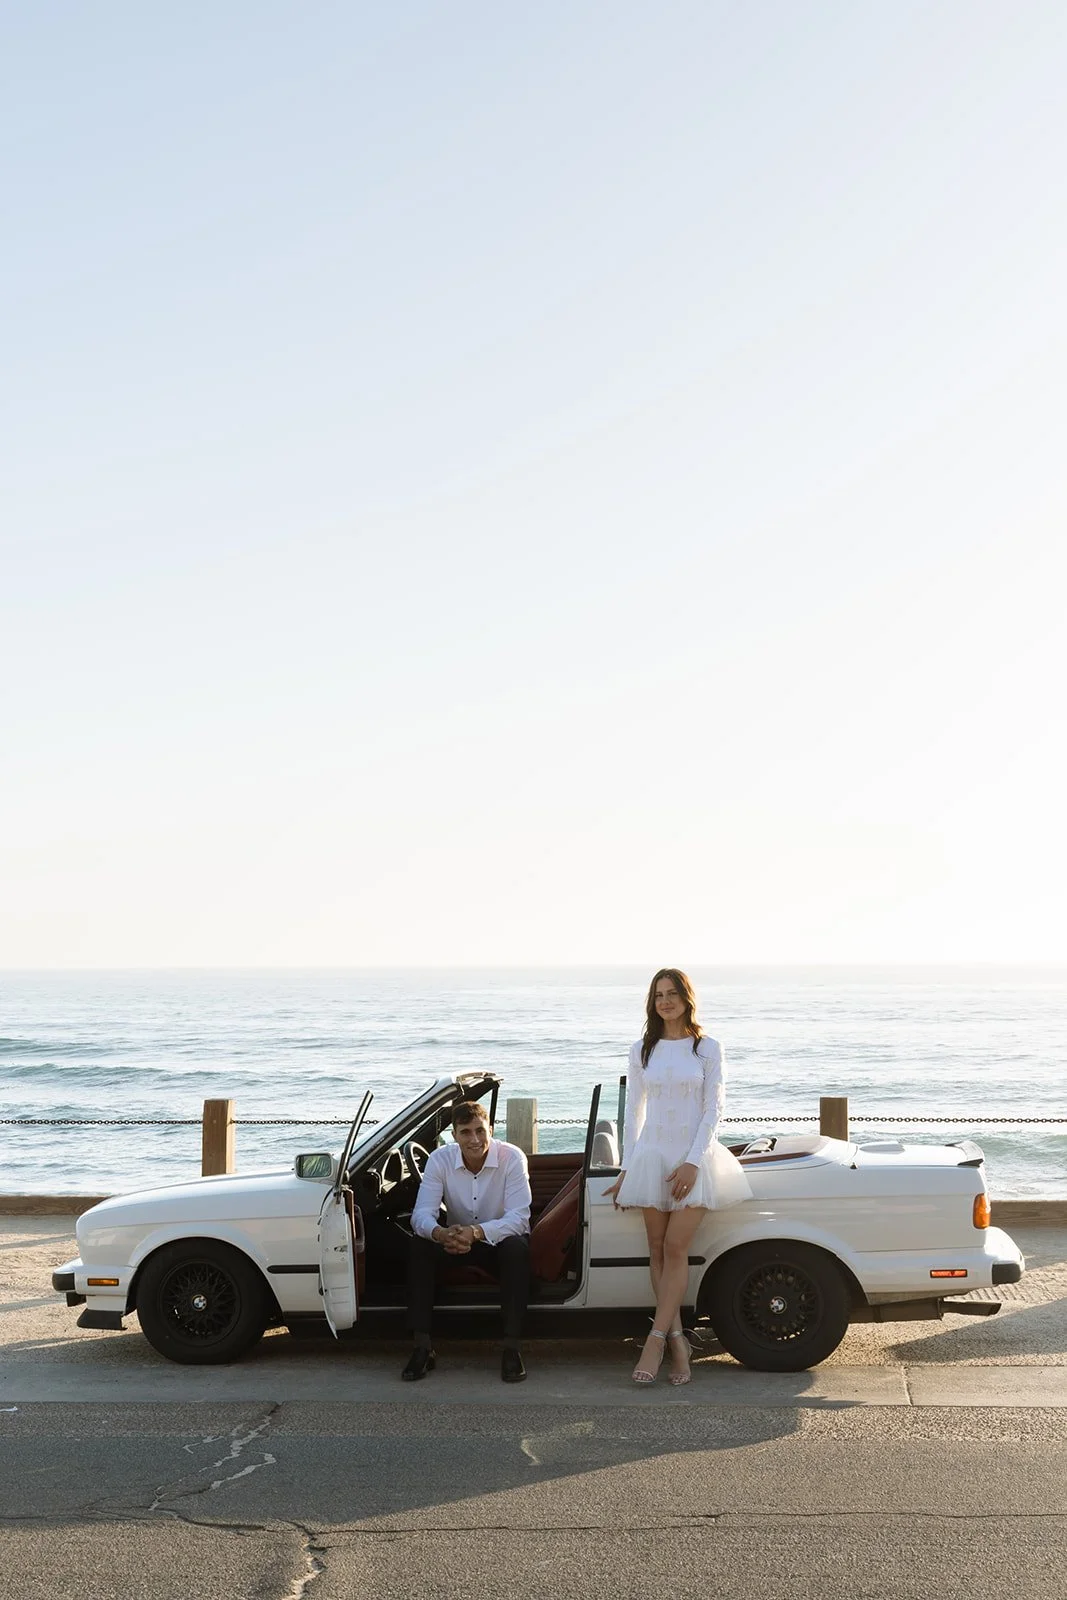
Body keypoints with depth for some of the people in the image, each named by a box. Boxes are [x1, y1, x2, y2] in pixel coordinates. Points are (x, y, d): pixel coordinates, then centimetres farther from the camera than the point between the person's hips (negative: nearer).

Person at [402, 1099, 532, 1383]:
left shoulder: (512, 1158, -21)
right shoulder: (440, 1160, -13)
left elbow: (518, 1217, -29)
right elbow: (421, 1213, -21)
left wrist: (476, 1232, -46)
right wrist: (440, 1233, -46)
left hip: (500, 1241, -3)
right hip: (457, 1241, 3)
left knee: (516, 1248, -35)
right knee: (420, 1245, -25)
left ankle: (512, 1348, -27)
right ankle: (422, 1347, -21)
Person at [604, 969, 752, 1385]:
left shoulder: (707, 1048, 1)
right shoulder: (642, 1051, 10)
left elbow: (713, 1109, -3)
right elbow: (633, 1111, 12)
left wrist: (693, 1162, -13)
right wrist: (627, 1167, 8)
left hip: (695, 1156, -3)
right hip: (653, 1155, 3)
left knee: (676, 1248, -11)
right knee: (658, 1252, 0)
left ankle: (656, 1340, -12)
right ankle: (677, 1340, 4)